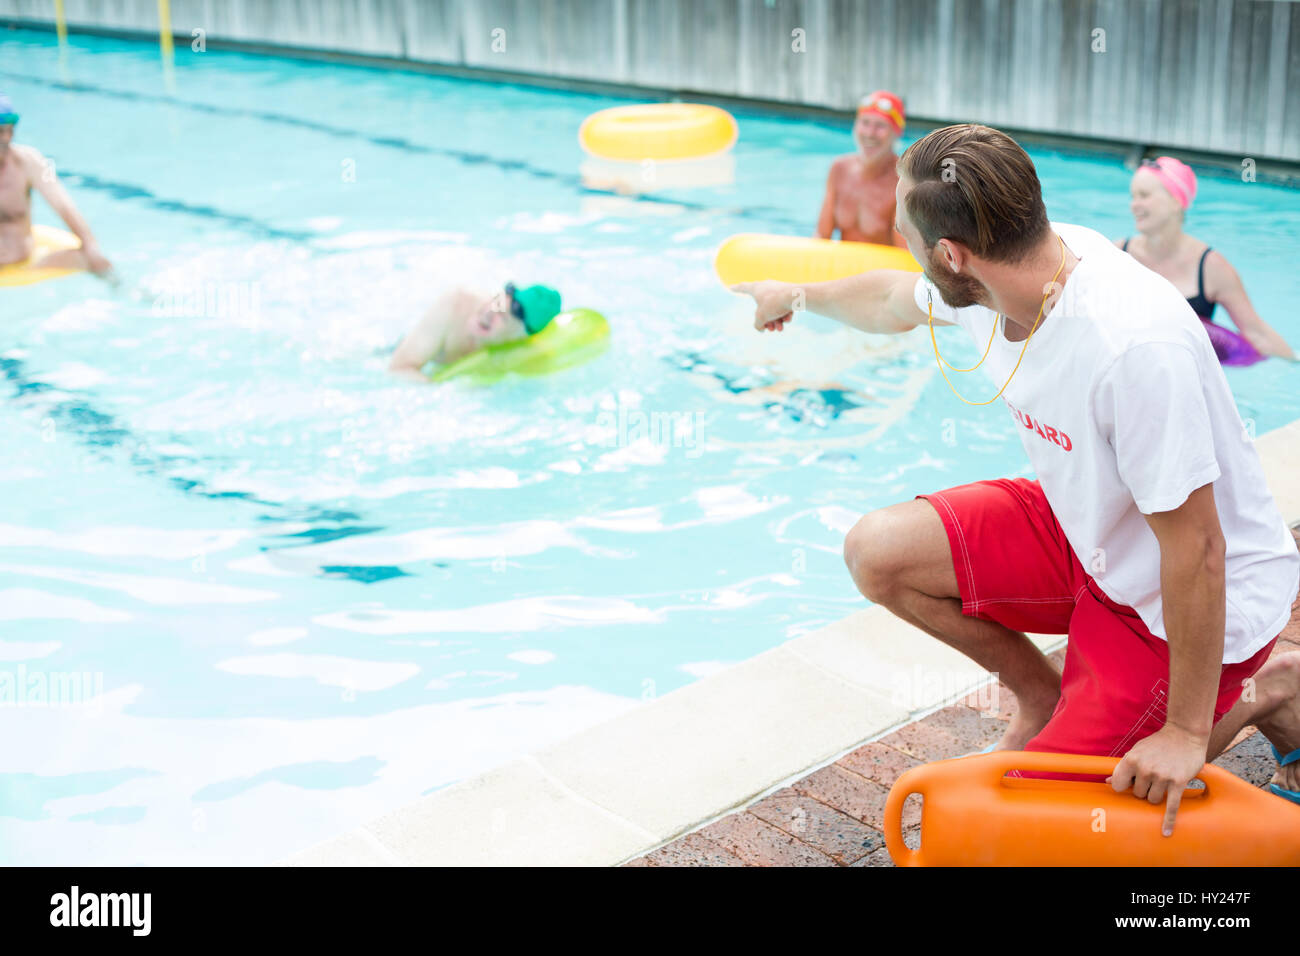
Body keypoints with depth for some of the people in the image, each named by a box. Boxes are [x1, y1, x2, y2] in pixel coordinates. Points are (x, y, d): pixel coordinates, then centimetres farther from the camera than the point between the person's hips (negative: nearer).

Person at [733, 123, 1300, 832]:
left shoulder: (1133, 347, -38)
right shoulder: (1008, 268, -12)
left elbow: (1196, 550, -30)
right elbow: (892, 301, 13)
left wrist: (1187, 732, -22)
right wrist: (797, 295, 33)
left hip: (1197, 600, -7)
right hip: (1087, 536, 7)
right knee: (879, 552, -6)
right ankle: (1041, 694, 16)